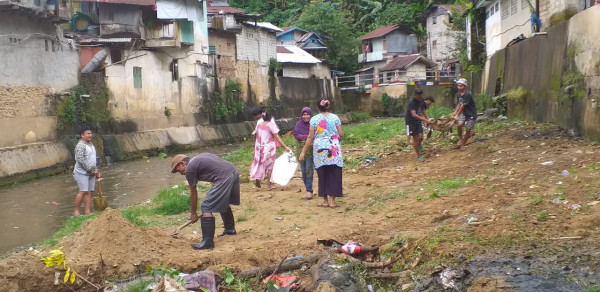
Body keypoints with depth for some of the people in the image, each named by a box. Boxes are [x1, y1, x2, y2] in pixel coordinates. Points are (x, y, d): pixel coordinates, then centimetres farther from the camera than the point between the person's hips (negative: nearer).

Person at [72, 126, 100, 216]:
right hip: (82, 172, -8)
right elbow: (80, 160, -20)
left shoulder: (91, 144, 17)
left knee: (89, 192, 4)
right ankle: (76, 211, -3)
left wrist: (96, 171, 17)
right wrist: (89, 170, -17)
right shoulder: (80, 145, -13)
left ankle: (87, 211, 6)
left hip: (91, 173, 8)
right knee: (83, 191, -13)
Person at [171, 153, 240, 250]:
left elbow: (193, 194, 8)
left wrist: (193, 213, 20)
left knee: (206, 208, -4)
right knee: (224, 203, 30)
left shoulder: (189, 169, 2)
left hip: (224, 178, -9)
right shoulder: (199, 157, 26)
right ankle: (230, 229, 46)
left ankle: (208, 242, -5)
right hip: (234, 172, 9)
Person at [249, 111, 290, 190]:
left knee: (260, 164, 17)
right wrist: (285, 146, -13)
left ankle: (257, 177, -7)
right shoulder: (271, 125, -11)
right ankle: (269, 185, 11)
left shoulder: (259, 125, 4)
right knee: (269, 166, 6)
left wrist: (255, 149, 20)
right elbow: (277, 137, -15)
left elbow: (257, 137, 11)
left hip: (260, 147, 4)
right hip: (269, 147, -4)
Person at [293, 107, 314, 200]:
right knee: (303, 171, 6)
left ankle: (309, 191, -11)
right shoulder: (299, 123, 5)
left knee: (309, 170, -12)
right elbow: (296, 135, -3)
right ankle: (309, 191, 15)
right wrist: (307, 136, -15)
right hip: (301, 149, 4)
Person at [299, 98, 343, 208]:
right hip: (334, 150, 0)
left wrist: (303, 151, 3)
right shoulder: (335, 118, 1)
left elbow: (310, 137, -3)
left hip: (320, 150, 0)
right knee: (333, 175, 4)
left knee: (323, 175, 8)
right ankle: (332, 201, 3)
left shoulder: (314, 119, -2)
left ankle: (325, 201, 13)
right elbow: (341, 134, 2)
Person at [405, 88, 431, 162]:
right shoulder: (411, 103, -24)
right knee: (415, 138, -5)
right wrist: (424, 120, -40)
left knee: (421, 137, -4)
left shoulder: (421, 101, 0)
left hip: (418, 121, 6)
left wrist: (427, 118, 0)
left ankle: (419, 145, 32)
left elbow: (423, 110, 15)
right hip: (410, 122, -6)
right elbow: (414, 115, -34)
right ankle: (419, 156, 5)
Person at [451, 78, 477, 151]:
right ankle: (460, 138, 8)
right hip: (464, 113, 6)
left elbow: (463, 106, -22)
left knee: (468, 130, 0)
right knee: (460, 125, -15)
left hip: (471, 114, -6)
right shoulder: (458, 94, -2)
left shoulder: (467, 95, -27)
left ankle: (463, 144, 15)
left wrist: (457, 115, -15)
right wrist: (454, 113, -1)